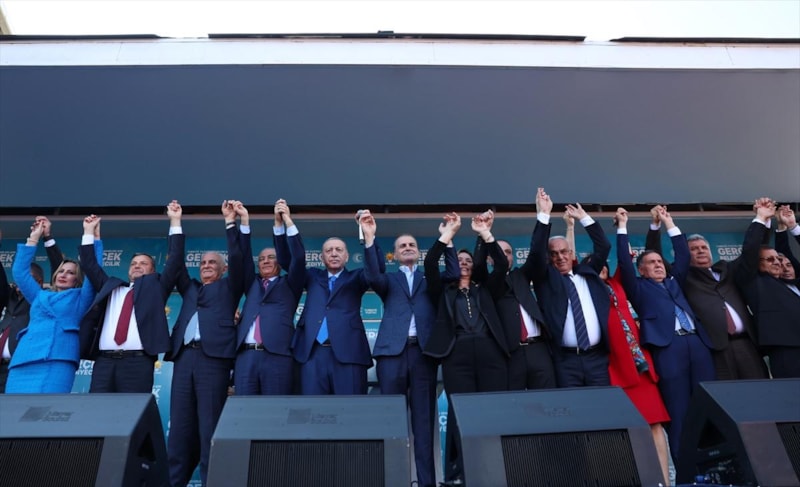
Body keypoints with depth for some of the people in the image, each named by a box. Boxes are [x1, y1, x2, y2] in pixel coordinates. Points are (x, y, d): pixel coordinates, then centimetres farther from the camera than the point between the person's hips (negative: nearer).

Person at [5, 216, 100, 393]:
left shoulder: (80, 297, 19)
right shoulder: (40, 296, 29)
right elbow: (19, 271, 28)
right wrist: (34, 238, 27)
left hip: (56, 361, -4)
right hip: (23, 361, 4)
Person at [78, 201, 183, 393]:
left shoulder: (155, 287, 16)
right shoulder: (111, 286, 26)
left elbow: (174, 261, 7)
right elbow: (90, 265, 26)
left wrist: (175, 221, 7)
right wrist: (89, 230, 26)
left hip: (138, 362, -3)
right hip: (104, 361, 4)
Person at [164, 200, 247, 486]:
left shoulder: (228, 287, 16)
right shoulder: (190, 288, 27)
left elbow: (238, 258, 5)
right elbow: (176, 262, 21)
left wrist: (231, 222, 2)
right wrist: (176, 223, 19)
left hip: (213, 357, -4)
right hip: (185, 357, 4)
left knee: (210, 427, -6)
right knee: (180, 427, 2)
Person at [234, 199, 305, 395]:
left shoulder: (289, 285, 16)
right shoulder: (252, 285, 25)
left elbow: (298, 257, 3)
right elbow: (243, 257, 15)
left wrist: (285, 221, -7)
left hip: (277, 356, -3)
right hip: (246, 356, 3)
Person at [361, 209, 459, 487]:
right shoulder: (389, 281, 18)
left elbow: (453, 274, 1)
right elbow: (373, 277, -4)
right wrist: (369, 238, -14)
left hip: (423, 351, 0)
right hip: (392, 351, 0)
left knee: (424, 419, 1)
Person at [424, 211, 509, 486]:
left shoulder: (485, 289, 25)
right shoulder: (444, 291, 20)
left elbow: (502, 264, 12)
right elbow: (430, 264, 5)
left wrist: (485, 234, 6)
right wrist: (447, 235, 2)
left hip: (490, 352, 2)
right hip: (457, 354, -1)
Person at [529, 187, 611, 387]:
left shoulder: (587, 273, 17)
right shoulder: (546, 278, 7)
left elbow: (603, 247, 15)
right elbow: (536, 252, -8)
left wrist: (584, 218, 14)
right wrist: (543, 214, -12)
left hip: (597, 356, 3)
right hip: (566, 359, -3)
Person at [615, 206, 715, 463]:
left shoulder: (674, 281, 27)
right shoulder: (639, 287, 13)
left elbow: (683, 254, 27)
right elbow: (624, 261, 3)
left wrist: (669, 223, 28)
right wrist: (622, 226, 6)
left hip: (697, 344, 5)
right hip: (669, 348, -5)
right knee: (678, 412, -5)